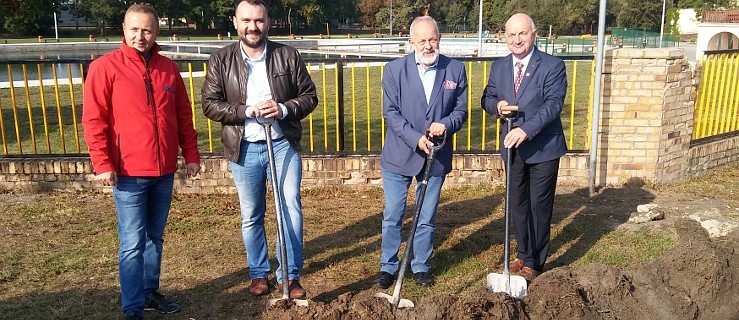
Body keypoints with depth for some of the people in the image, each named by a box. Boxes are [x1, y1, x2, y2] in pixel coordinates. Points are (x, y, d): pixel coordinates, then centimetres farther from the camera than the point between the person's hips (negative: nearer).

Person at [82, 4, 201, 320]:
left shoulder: (169, 68, 8)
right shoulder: (105, 67, -5)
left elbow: (183, 116, 13)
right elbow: (93, 120, -9)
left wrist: (191, 154, 11)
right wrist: (102, 163, -14)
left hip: (164, 171, 5)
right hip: (128, 172, -5)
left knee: (155, 237, 16)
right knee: (133, 243, -2)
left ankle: (150, 292, 31)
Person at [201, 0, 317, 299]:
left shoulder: (288, 55, 0)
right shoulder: (220, 60, 0)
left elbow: (309, 96, 3)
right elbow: (210, 104, -3)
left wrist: (284, 109, -16)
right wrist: (245, 111, -18)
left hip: (283, 145, 0)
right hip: (244, 149, 1)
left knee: (292, 209, -2)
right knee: (251, 216, 11)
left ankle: (290, 275, 12)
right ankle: (259, 274, 28)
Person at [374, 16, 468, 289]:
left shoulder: (455, 70, 1)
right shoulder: (395, 69, -4)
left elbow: (461, 111, 4)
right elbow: (390, 112, -8)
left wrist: (445, 124, -18)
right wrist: (416, 139, -20)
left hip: (436, 157, 1)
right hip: (399, 156, -1)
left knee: (427, 218, 13)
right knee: (392, 216, 8)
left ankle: (421, 266, 30)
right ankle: (388, 266, 24)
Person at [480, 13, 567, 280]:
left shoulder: (553, 66, -11)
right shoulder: (498, 67, 6)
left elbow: (553, 104, -21)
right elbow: (487, 98, 13)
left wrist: (526, 129, -34)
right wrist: (497, 105, -12)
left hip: (543, 148, -5)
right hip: (513, 147, 5)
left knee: (539, 207, 4)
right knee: (517, 205, 15)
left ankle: (533, 262, 18)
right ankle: (523, 253, 32)